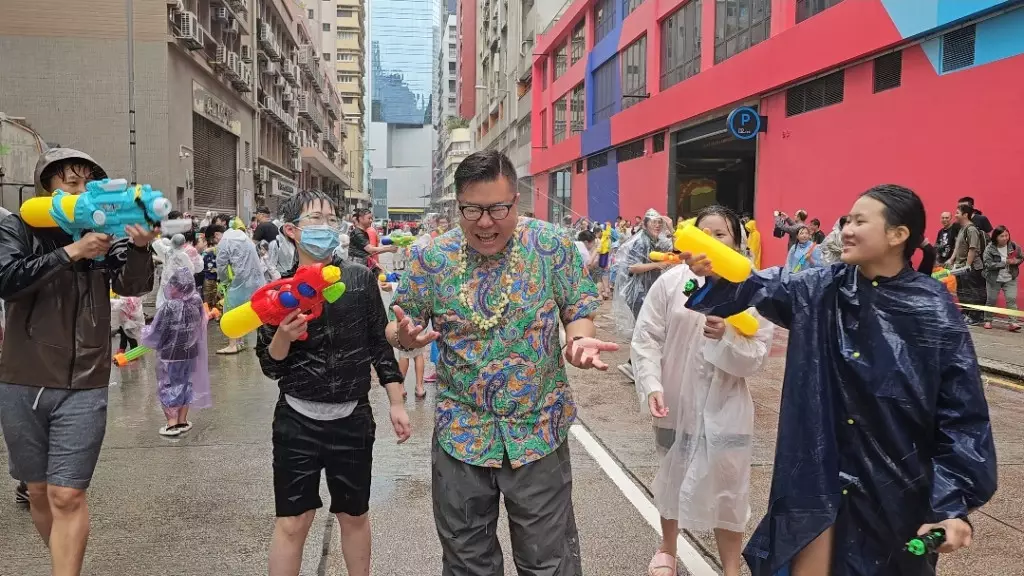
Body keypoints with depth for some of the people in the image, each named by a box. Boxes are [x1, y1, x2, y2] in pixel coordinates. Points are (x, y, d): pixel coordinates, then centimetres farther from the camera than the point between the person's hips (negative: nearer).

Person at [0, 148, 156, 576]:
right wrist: (71, 252, -24)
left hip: (83, 387, -1)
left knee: (67, 496, -5)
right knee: (38, 491, 15)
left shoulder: (105, 236, 2)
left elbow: (133, 286, -12)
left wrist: (140, 248, -31)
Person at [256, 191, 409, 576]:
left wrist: (397, 404, 1)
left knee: (354, 515, 15)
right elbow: (270, 367, -1)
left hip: (352, 418, 1)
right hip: (298, 420, -1)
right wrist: (283, 336, -21)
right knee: (291, 523, 4)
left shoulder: (360, 279, -3)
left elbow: (380, 345, 3)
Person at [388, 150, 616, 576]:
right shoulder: (432, 259, -6)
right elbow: (399, 327, 4)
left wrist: (580, 340, -22)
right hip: (461, 435, 2)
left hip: (538, 432, -1)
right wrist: (405, 336, -20)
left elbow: (579, 309, 0)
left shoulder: (553, 245, -8)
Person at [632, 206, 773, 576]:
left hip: (724, 409, -1)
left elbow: (756, 359, -8)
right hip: (675, 403, 1)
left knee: (727, 490, 8)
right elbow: (646, 339, -6)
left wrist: (726, 339, -26)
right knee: (673, 478, 21)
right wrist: (651, 386, -16)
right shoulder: (670, 282, -7)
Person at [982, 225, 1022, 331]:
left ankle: (1013, 322, -8)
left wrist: (1016, 261, -14)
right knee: (991, 300, 8)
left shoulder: (1013, 246, -4)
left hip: (1010, 279, 2)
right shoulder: (990, 249, -14)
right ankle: (988, 321, 23)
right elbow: (989, 264, -20)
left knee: (1011, 299, -8)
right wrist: (1005, 262, -25)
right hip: (994, 279, -2)